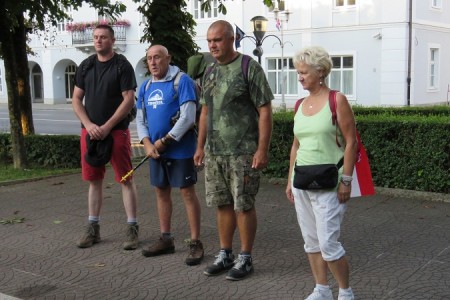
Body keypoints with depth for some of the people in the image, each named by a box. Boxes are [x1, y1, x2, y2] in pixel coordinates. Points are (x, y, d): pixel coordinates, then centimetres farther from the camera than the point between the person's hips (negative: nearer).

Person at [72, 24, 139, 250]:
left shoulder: (122, 66, -3)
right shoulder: (85, 66, 11)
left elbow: (128, 100, -9)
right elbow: (76, 99, 10)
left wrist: (107, 127, -14)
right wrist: (89, 125, -6)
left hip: (117, 130, -4)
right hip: (90, 131, 5)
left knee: (126, 179, -2)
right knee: (94, 180, 10)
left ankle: (132, 229, 4)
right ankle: (93, 229, 19)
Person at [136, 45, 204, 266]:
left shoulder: (182, 81, -10)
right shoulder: (146, 86, 11)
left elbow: (187, 117, -18)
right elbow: (140, 119, 12)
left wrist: (164, 141, -16)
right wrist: (148, 144, -5)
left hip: (180, 149, -7)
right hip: (156, 150, 7)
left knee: (187, 193, -3)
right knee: (161, 192, 13)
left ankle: (195, 243, 4)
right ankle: (165, 239, 26)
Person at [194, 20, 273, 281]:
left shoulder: (249, 68, -7)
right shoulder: (210, 72, 13)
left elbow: (265, 111, -10)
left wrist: (262, 149, -16)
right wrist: (200, 146, 16)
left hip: (242, 152, -6)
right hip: (214, 152, 6)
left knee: (243, 205, 0)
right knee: (222, 204, 12)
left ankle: (245, 259, 13)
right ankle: (225, 255, 24)